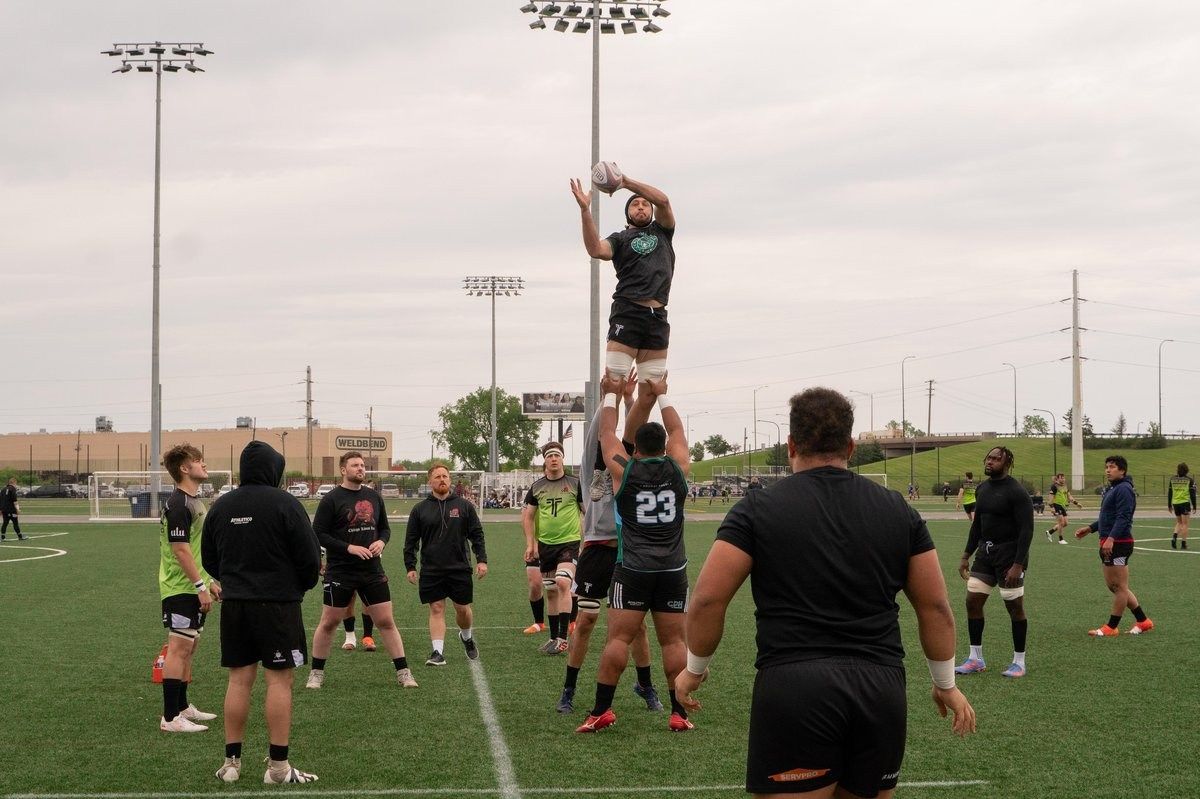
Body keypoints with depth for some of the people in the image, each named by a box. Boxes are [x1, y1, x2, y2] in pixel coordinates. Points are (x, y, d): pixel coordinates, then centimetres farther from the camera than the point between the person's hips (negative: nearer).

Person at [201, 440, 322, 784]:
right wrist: (305, 584, 10)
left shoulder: (221, 506, 6)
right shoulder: (285, 503, -11)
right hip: (278, 602, -5)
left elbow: (209, 561, 14)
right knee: (279, 680, -1)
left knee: (239, 679, 10)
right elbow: (309, 555, -10)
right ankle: (278, 766, 0)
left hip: (234, 603, 5)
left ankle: (232, 761, 13)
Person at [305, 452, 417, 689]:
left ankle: (403, 672, 7)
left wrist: (381, 542, -4)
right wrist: (349, 548, -18)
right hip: (340, 572, -4)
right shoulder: (331, 499, -7)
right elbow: (318, 534, -10)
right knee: (329, 623, 4)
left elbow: (385, 527, 18)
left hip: (372, 571, 4)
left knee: (386, 622, 3)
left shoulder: (374, 497, 9)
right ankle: (316, 673, 18)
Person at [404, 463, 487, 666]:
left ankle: (467, 637, 35)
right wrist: (410, 567, 0)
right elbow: (411, 541, 6)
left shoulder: (464, 505, 4)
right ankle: (438, 652, -4)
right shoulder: (420, 509, 4)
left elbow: (477, 535, 6)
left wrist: (482, 560, -2)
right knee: (436, 609, -4)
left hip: (460, 568, 0)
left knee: (463, 609, 6)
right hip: (431, 571, 0)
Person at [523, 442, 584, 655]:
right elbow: (527, 515, 12)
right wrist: (530, 543, 3)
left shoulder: (575, 483, -2)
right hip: (545, 545, 4)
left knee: (563, 583, -21)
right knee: (551, 591, 10)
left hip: (569, 542, -4)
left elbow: (588, 512, 2)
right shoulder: (537, 486, 6)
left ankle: (562, 638, -20)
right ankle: (553, 637, 21)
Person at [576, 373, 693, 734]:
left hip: (633, 569, -2)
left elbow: (607, 434, 13)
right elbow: (677, 432, 21)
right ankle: (679, 712, 3)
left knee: (618, 637, -3)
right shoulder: (677, 469, 4)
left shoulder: (624, 471, 0)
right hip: (673, 569, 2)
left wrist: (612, 395, 25)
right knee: (673, 640, 3)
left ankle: (601, 710, -5)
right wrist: (661, 396, 30)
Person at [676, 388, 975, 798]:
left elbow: (707, 600, -3)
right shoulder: (898, 510, 11)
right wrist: (946, 684, 25)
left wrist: (695, 670, 13)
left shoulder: (758, 509, 1)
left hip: (792, 687, -4)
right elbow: (935, 607, 13)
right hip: (882, 687, 4)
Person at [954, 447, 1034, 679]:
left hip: (1009, 555, -8)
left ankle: (1019, 662, 11)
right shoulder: (982, 489, 10)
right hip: (985, 553, 8)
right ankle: (976, 659, 15)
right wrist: (966, 555, 16)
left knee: (1014, 606, 0)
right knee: (973, 601, 5)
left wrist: (1018, 565, -23)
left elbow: (1026, 530, -17)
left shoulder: (1016, 492, -14)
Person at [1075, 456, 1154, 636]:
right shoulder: (1111, 489, 19)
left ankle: (1112, 627, 4)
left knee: (1119, 587, -1)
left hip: (1118, 544, -11)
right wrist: (1090, 528, 25)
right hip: (1108, 544, 11)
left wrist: (1111, 539, -30)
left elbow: (1123, 518, -23)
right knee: (1114, 586, 14)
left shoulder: (1124, 489, -14)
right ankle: (1143, 621, 20)